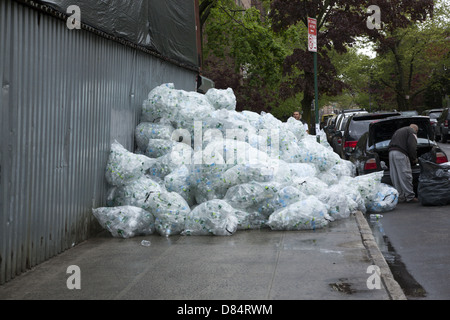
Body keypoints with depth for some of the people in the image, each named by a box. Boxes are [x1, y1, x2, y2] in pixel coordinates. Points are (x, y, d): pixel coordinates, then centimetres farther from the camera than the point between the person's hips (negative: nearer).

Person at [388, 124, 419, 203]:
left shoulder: (399, 131, 31)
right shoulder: (412, 132, 6)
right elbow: (412, 146, -8)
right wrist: (414, 158, 2)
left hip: (391, 152, 8)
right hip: (400, 153, -8)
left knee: (396, 178, 7)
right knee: (406, 176, -6)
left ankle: (400, 197, 11)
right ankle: (410, 197, -6)